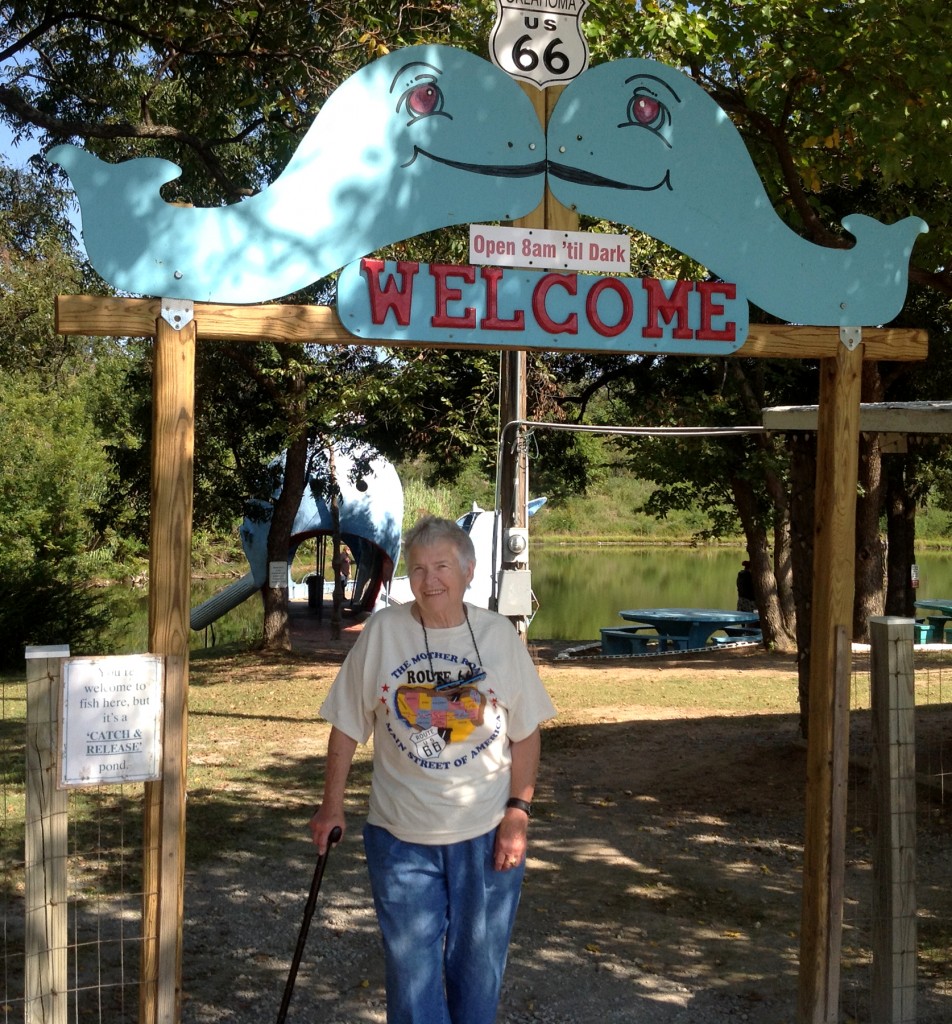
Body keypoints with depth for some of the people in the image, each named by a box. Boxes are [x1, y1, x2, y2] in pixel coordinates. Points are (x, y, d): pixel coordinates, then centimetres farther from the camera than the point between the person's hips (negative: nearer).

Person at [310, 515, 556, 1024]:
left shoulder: (498, 634, -4)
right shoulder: (382, 631, -5)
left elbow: (526, 732, 2)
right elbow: (347, 726, 3)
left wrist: (518, 812, -5)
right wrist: (331, 805, 4)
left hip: (486, 835, 0)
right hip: (400, 836, 0)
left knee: (479, 966, 12)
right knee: (410, 968, 7)